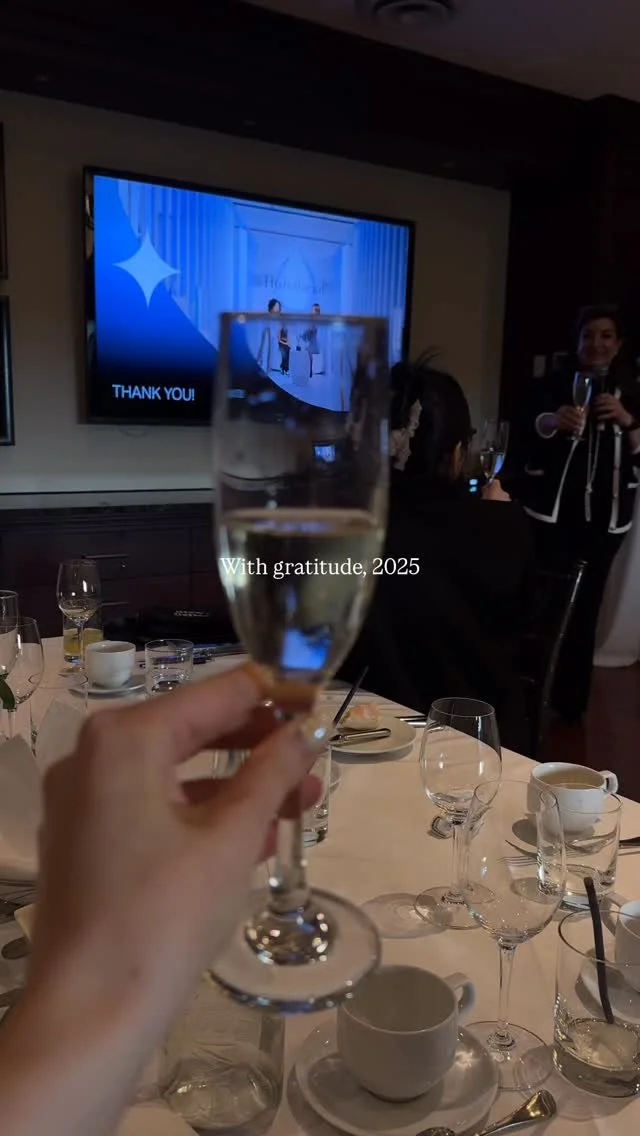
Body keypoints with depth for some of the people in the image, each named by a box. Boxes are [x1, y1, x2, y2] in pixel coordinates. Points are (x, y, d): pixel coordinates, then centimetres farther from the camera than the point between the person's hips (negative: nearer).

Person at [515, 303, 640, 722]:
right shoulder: (555, 385, 3)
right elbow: (528, 427, -17)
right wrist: (553, 421, -39)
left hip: (605, 517, 2)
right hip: (552, 512, -2)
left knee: (586, 606, 5)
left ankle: (572, 699, 17)